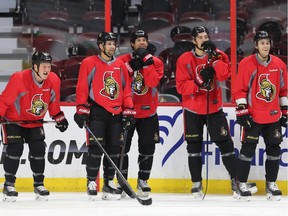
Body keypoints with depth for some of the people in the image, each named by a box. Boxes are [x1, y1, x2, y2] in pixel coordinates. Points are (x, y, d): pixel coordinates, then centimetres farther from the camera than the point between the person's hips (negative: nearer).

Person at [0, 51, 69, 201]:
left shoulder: (54, 81, -12)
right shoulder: (19, 79, -29)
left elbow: (53, 102, 7)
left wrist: (59, 117, 7)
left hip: (35, 121, 4)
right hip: (13, 120, -4)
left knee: (38, 149, -5)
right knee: (15, 149, -15)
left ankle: (39, 184, 10)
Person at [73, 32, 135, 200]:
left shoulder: (120, 65, 12)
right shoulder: (89, 63, -2)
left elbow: (126, 90, 16)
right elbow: (82, 88, -4)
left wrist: (128, 110, 8)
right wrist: (82, 110, -9)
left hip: (116, 113, 5)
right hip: (97, 111, -5)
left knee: (114, 149, 5)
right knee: (96, 148, -10)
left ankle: (109, 183, 14)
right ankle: (91, 183, -1)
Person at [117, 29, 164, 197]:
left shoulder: (156, 62, 1)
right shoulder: (122, 61, -1)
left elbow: (153, 82, -16)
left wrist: (146, 62, -20)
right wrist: (131, 66, -20)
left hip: (148, 112, 1)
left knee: (147, 148, 2)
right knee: (122, 147, -1)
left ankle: (143, 181, 16)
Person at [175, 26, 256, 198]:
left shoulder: (219, 56, -1)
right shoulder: (184, 60, -5)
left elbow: (224, 75, -18)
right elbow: (181, 86, -11)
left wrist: (214, 57, -25)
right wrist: (199, 83, -25)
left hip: (214, 108, 1)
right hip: (193, 110, -1)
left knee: (225, 144, 1)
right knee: (194, 146, 4)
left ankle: (236, 181, 8)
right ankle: (197, 184, 13)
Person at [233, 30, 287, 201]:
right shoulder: (246, 64, -9)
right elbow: (239, 90, -8)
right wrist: (242, 110, -13)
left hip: (273, 116, 4)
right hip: (253, 116, -4)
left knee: (274, 149, 7)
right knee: (248, 149, -4)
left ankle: (271, 184, 20)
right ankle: (242, 184, 6)